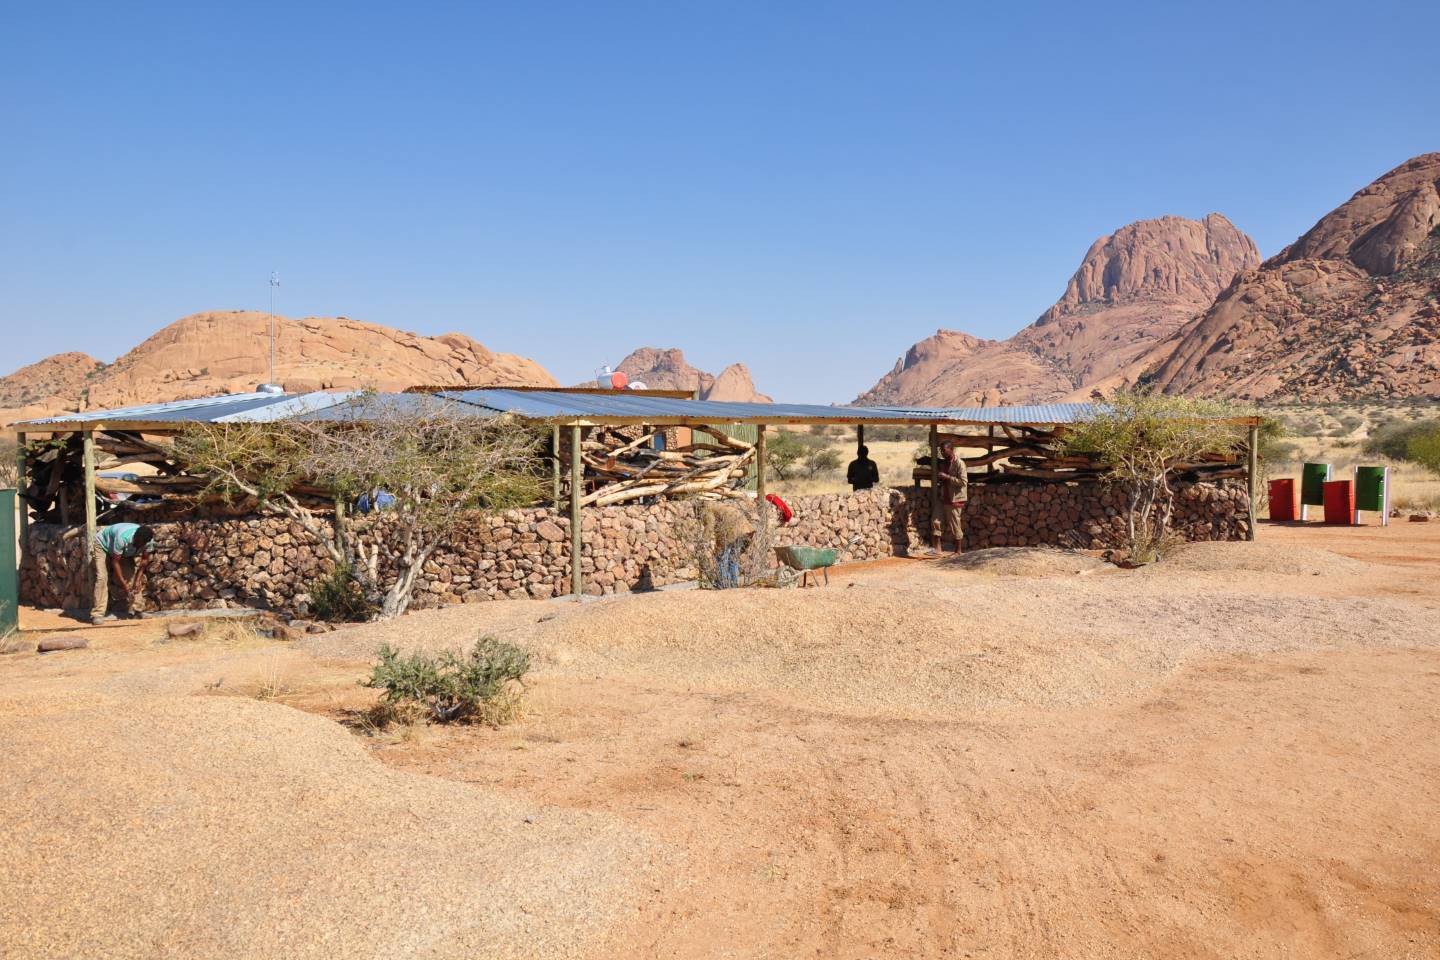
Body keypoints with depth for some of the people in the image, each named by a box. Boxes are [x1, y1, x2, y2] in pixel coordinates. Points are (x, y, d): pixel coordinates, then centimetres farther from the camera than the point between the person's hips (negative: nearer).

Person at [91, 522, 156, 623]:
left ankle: (133, 609, -1)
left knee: (134, 574, -8)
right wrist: (124, 584, -34)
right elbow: (115, 562, -34)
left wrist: (137, 581, -21)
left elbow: (145, 559, -14)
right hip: (102, 545, -5)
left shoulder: (149, 540, -28)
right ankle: (97, 614, -19)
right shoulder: (123, 537, -44)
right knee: (102, 577, -20)